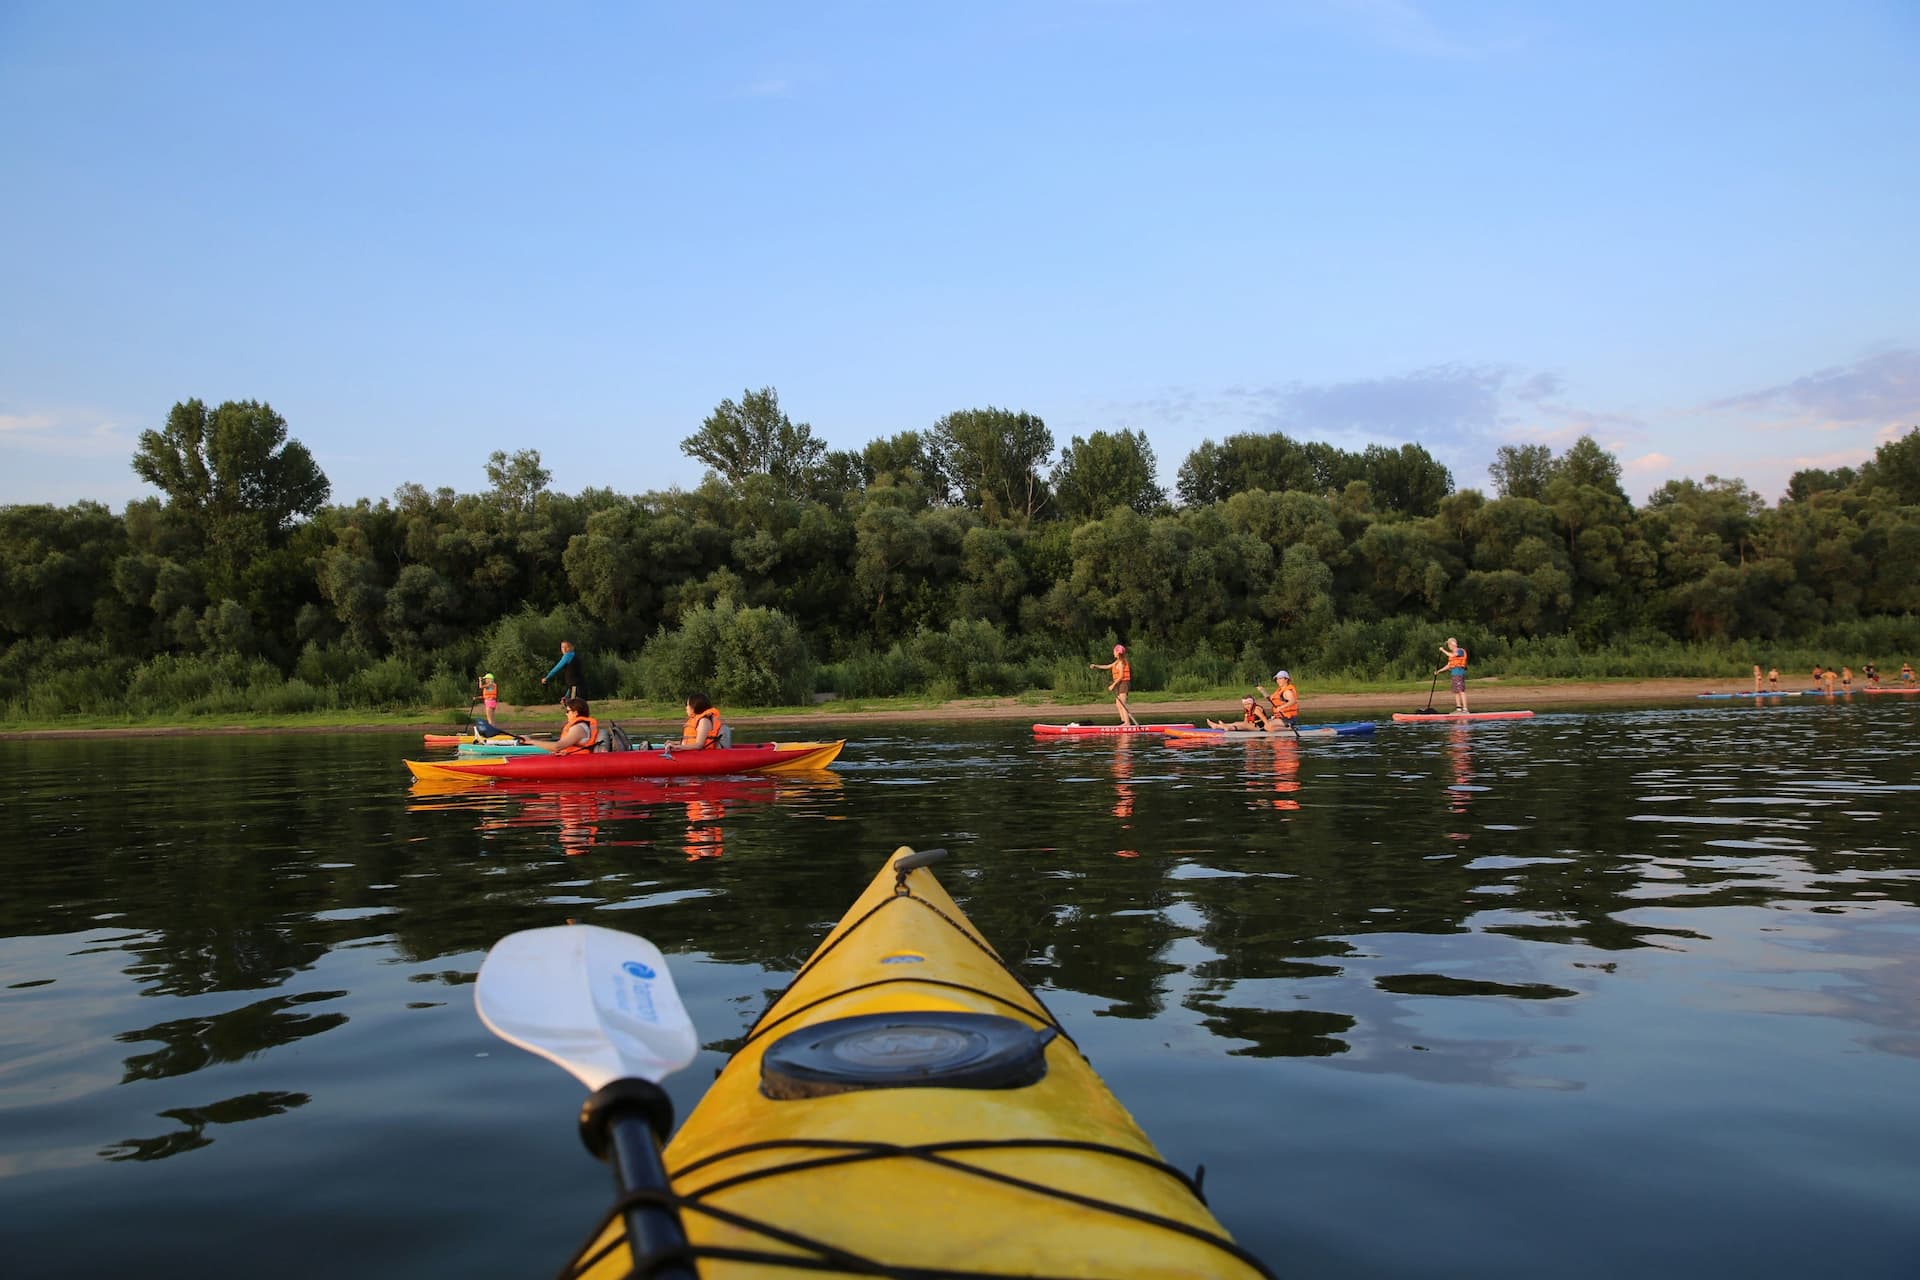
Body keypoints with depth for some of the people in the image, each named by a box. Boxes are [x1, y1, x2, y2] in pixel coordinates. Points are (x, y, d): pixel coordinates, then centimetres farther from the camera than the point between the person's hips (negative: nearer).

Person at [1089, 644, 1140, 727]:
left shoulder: (1121, 662, -14)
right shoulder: (1117, 662, 15)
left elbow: (1121, 676, -19)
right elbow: (1107, 666, 23)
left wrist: (1113, 685, -17)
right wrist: (1095, 666, 23)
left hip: (1123, 683, -10)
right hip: (1119, 685, 10)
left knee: (1122, 704, -10)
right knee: (1118, 704, 12)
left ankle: (1127, 722, -11)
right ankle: (1123, 720, 14)